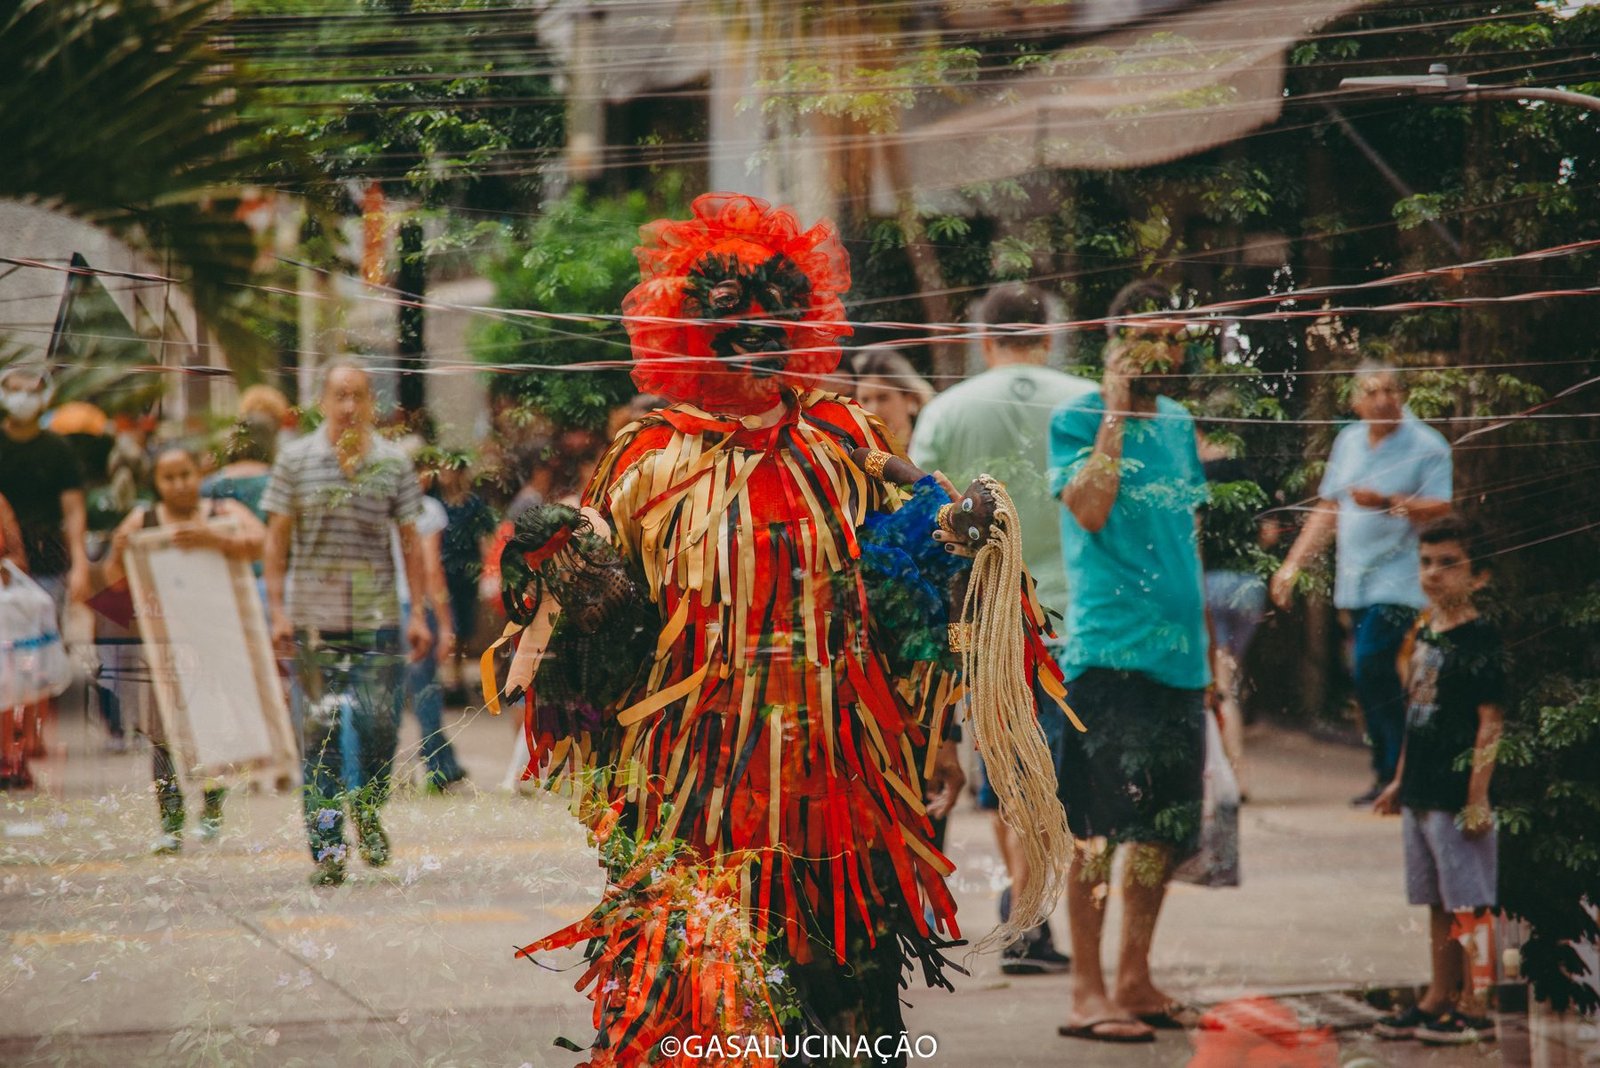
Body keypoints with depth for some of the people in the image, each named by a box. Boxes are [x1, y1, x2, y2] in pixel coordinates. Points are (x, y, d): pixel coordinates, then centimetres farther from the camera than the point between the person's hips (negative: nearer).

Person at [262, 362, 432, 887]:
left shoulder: (394, 463, 6)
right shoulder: (295, 460, 3)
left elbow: (410, 542, 8)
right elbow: (277, 538, 5)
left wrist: (419, 612, 3)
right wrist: (278, 609, -2)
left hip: (377, 617, 1)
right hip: (313, 620, -1)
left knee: (381, 727, -3)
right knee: (320, 736, 0)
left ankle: (368, 813, 25)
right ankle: (326, 849, 5)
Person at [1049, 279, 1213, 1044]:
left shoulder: (1178, 422, 16)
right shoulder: (1076, 420, -4)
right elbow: (1089, 508, -19)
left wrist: (1204, 633, 18)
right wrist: (1114, 412, -15)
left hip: (1179, 652, 7)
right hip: (1107, 648, -7)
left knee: (1168, 826, 10)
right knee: (1099, 823, -9)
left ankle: (1134, 977, 20)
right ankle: (1087, 991, -5)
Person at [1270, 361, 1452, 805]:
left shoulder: (1426, 445, -5)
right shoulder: (1348, 441, 15)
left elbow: (1444, 509, -14)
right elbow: (1328, 508, 21)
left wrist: (1390, 503, -26)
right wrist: (1292, 564, 16)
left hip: (1398, 581, -6)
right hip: (1355, 581, 6)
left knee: (1371, 671, -17)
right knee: (1375, 681, 6)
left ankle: (1393, 775, -8)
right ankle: (1390, 777, 13)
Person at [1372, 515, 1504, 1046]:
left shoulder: (1480, 640, -13)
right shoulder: (1424, 634, 12)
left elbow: (1491, 723, -15)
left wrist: (1478, 794, -19)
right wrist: (1400, 781, 23)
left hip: (1459, 797, -8)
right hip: (1421, 794, 8)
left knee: (1469, 905, -2)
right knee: (1438, 904, 16)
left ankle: (1476, 1007, 4)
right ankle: (1439, 998, 24)